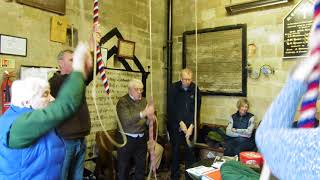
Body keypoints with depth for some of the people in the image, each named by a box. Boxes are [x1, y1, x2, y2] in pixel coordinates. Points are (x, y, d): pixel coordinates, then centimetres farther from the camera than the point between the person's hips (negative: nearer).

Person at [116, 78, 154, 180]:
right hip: (126, 138, -5)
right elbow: (126, 120, -26)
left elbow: (147, 120, 9)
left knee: (141, 166, 14)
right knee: (123, 167, 8)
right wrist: (143, 113, -38)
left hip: (141, 138, 5)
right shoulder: (123, 101, -12)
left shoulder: (143, 101, 6)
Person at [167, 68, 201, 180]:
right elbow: (171, 108, -10)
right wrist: (181, 123, -13)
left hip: (190, 126, 1)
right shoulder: (173, 88, -7)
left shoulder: (195, 89, -2)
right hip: (175, 125, -1)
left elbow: (197, 109, -3)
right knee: (175, 151, 8)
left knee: (190, 151, 4)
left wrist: (191, 126, -11)